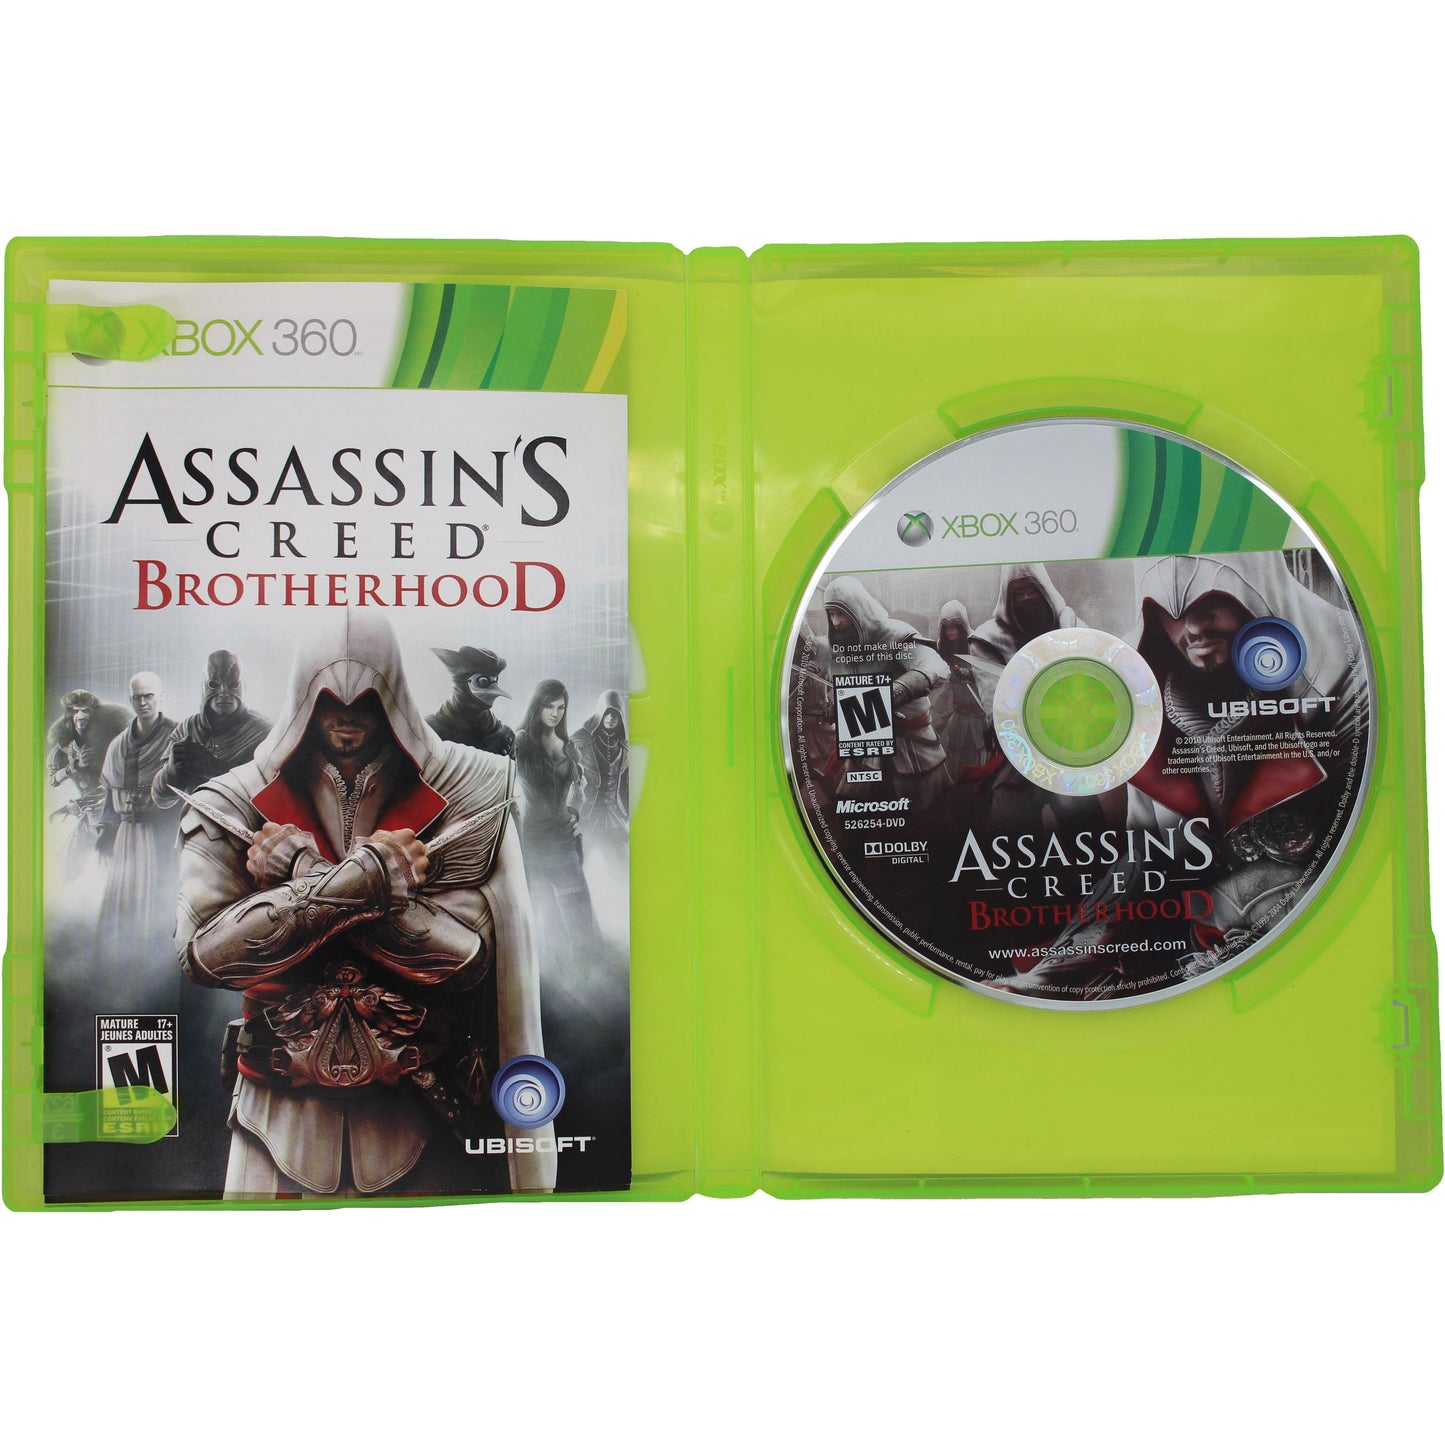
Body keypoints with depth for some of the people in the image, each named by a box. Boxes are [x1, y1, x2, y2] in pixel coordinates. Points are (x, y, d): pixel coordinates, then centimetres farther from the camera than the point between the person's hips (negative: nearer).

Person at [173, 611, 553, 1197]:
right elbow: (201, 953, -14)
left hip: (410, 1105, 0)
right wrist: (363, 875, -21)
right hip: (284, 1105, 1)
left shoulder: (455, 796, -5)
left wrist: (307, 876, -17)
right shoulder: (236, 803, -2)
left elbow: (469, 953, -14)